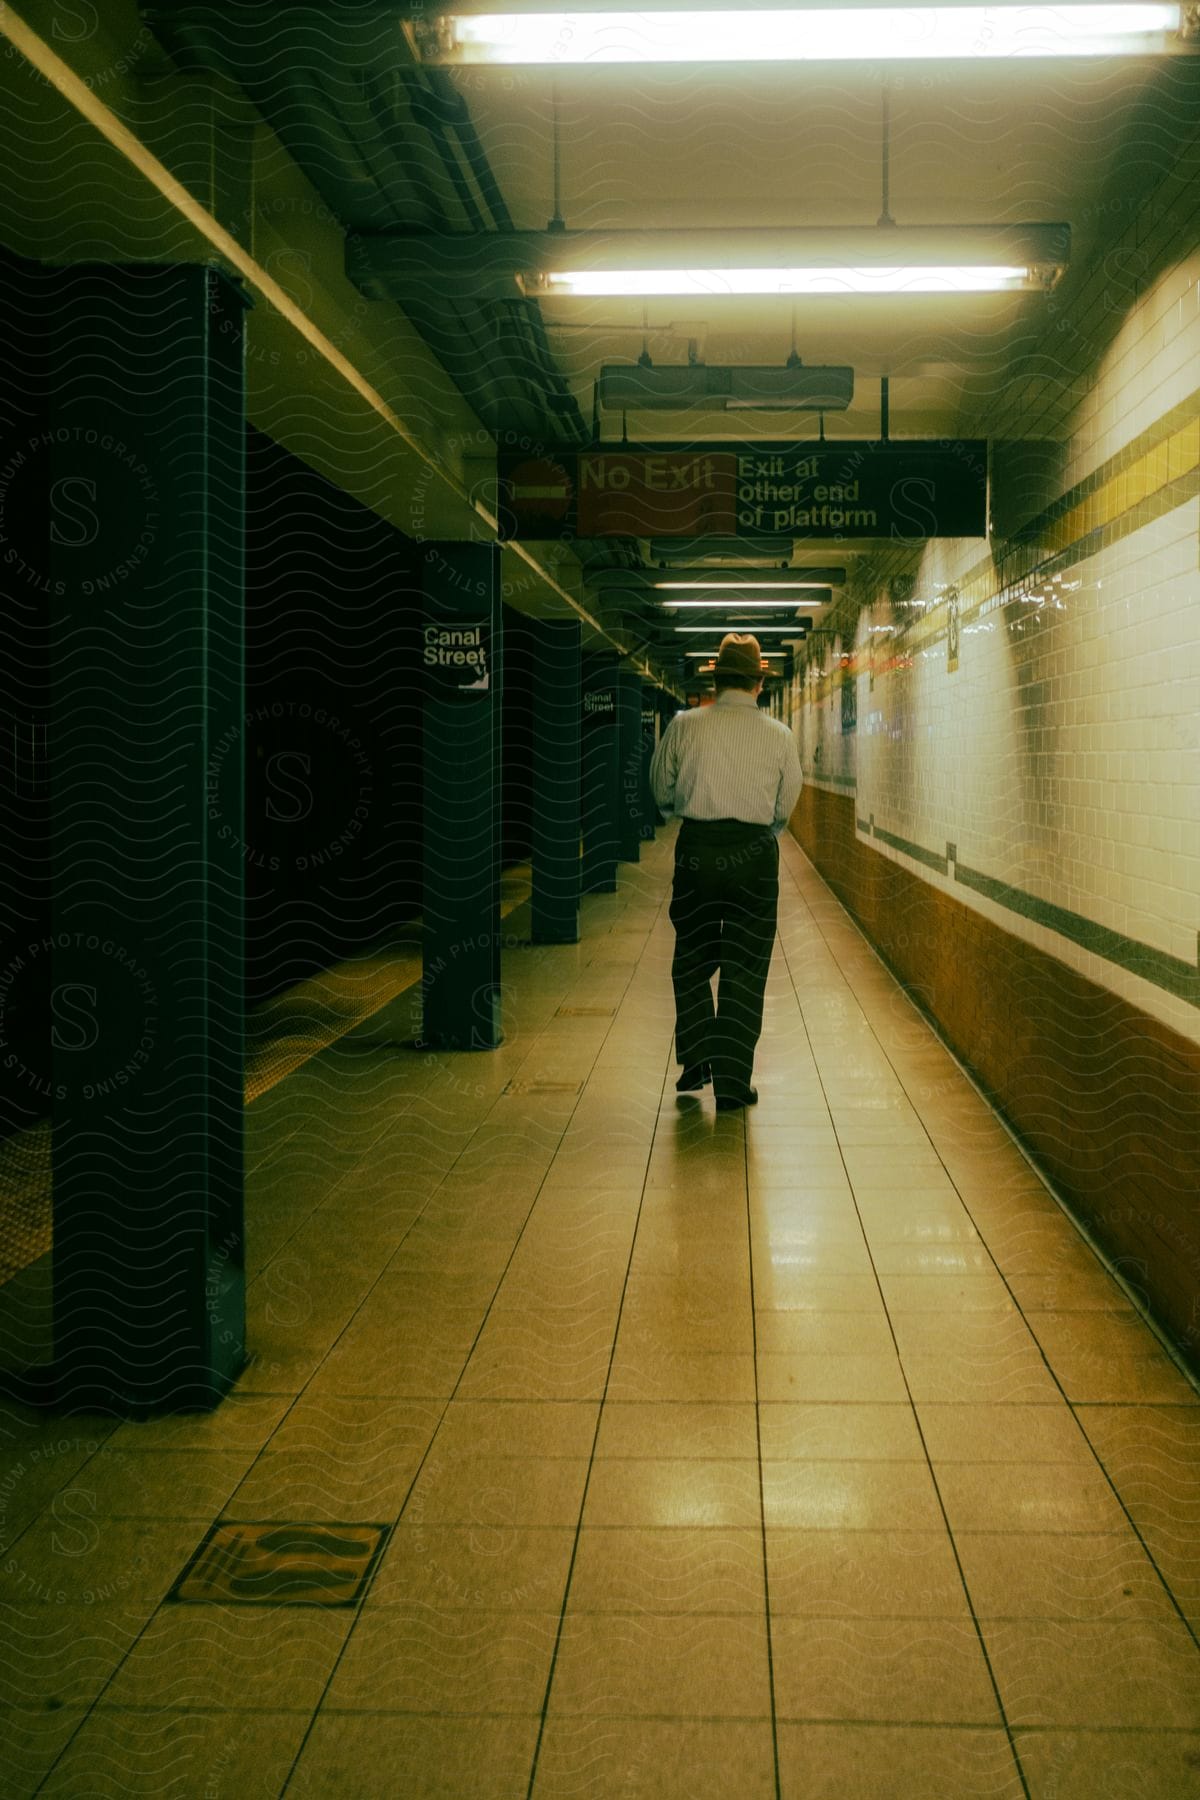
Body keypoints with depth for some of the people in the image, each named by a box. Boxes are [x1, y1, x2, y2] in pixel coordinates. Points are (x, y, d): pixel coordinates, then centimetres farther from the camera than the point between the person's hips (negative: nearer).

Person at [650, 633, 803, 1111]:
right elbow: (785, 809, 5)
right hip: (755, 855, 0)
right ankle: (732, 1082, 8)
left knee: (692, 960, 17)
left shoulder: (684, 726, -3)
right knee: (744, 969, 6)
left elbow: (663, 793, 7)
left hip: (696, 850, 0)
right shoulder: (779, 736, -2)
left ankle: (695, 1060, 18)